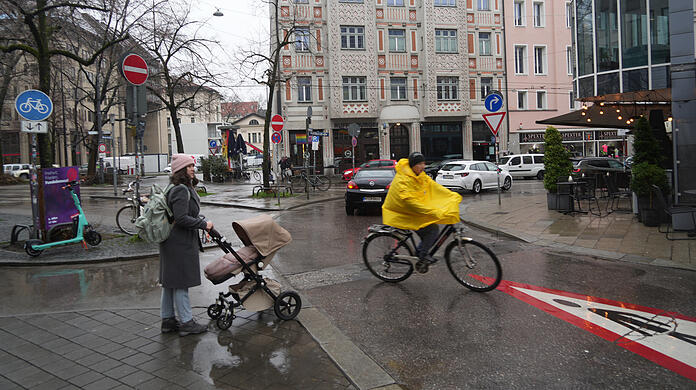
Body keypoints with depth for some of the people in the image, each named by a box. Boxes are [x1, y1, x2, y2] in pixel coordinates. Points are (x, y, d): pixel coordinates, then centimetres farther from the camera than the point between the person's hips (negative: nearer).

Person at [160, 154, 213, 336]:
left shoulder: (186, 188, 15)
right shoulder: (181, 190, -18)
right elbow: (181, 218, -26)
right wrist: (203, 224, -18)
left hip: (171, 242, 11)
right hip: (179, 244, -11)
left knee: (169, 281, 15)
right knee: (180, 282, -2)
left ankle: (168, 320, 26)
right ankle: (186, 323, 7)